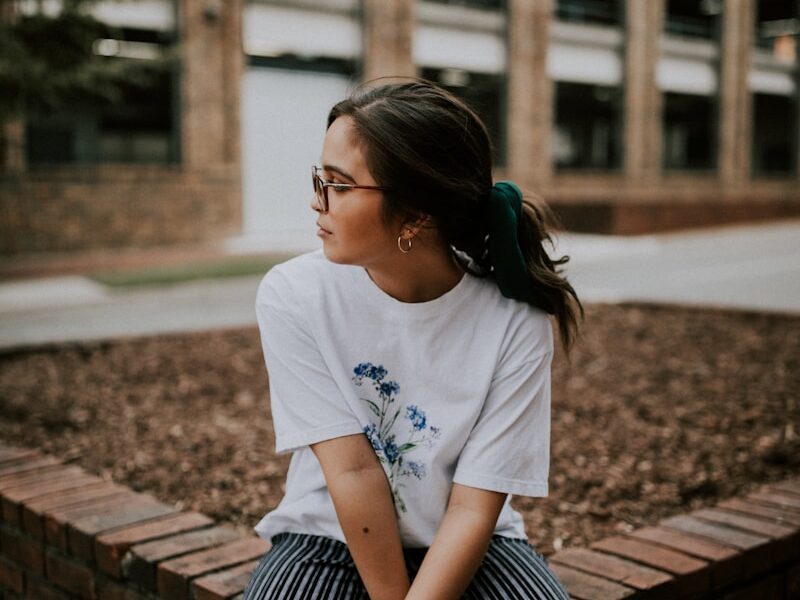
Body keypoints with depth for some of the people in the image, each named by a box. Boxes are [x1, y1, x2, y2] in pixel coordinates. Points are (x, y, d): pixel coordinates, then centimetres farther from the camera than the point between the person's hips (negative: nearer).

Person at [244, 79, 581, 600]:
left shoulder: (513, 321, -18)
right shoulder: (293, 297, -16)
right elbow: (353, 470, -17)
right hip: (329, 538, 0)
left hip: (463, 545, 1)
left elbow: (474, 508, -17)